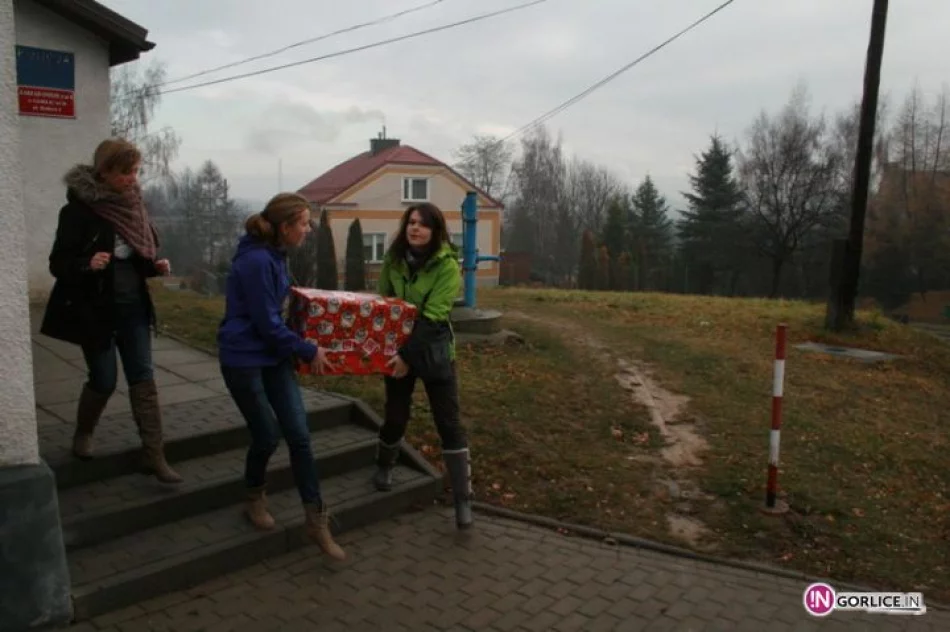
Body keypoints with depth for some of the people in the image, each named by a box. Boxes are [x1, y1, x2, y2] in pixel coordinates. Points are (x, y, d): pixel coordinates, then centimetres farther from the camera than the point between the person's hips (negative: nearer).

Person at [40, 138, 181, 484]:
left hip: (133, 307, 5)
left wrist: (154, 266, -6)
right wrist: (88, 265, -32)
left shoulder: (132, 205, 2)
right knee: (104, 380, 5)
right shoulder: (79, 210, -15)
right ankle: (83, 433, 36)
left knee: (143, 378, 2)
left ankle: (154, 455, 7)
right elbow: (58, 264, -13)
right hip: (95, 310, -5)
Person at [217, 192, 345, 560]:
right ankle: (255, 500, 32)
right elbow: (267, 324, -20)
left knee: (299, 435, 1)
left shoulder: (274, 255, 6)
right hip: (243, 360, -8)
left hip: (273, 355, 8)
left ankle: (316, 520, 7)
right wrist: (309, 351, -11)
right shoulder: (257, 261, -22)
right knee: (267, 436, 2)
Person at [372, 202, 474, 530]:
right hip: (398, 347, 3)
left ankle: (463, 499, 6)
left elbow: (433, 315, -22)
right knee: (396, 416, 12)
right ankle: (384, 466, 42)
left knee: (449, 423, -2)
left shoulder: (447, 264, -16)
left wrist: (409, 355, -26)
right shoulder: (394, 258, -2)